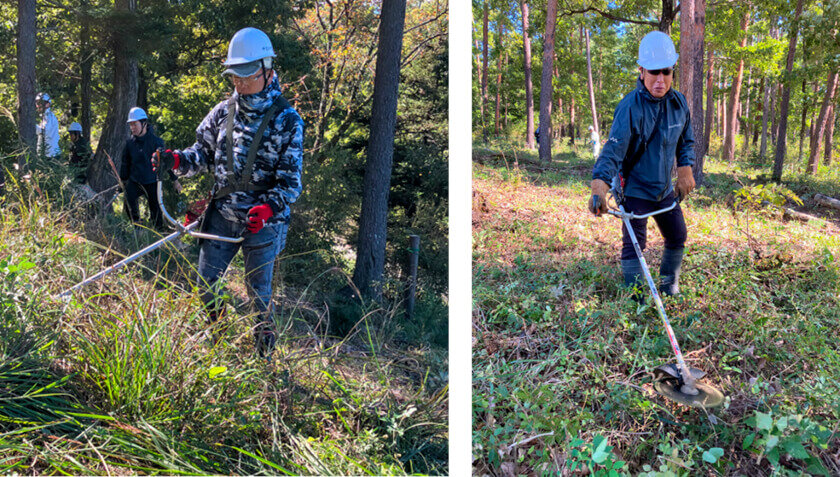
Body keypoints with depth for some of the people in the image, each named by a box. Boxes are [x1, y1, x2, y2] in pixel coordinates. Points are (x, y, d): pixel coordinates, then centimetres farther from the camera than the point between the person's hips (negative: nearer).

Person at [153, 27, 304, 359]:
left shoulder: (287, 120, -8)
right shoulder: (223, 112, 6)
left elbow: (291, 181, -12)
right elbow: (203, 154, 11)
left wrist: (268, 209, -29)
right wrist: (176, 160, -11)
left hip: (263, 220, -4)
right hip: (222, 214, 5)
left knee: (258, 293, 5)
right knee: (205, 283, 11)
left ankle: (265, 356, 25)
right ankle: (216, 339, 37)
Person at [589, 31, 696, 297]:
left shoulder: (679, 103, -4)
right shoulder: (630, 107, -24)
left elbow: (686, 141, 13)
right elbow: (614, 149, -34)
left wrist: (685, 170, 2)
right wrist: (599, 189, -47)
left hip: (665, 189, 6)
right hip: (635, 189, -6)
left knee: (677, 238, 16)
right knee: (633, 245, -7)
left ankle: (669, 287, 38)